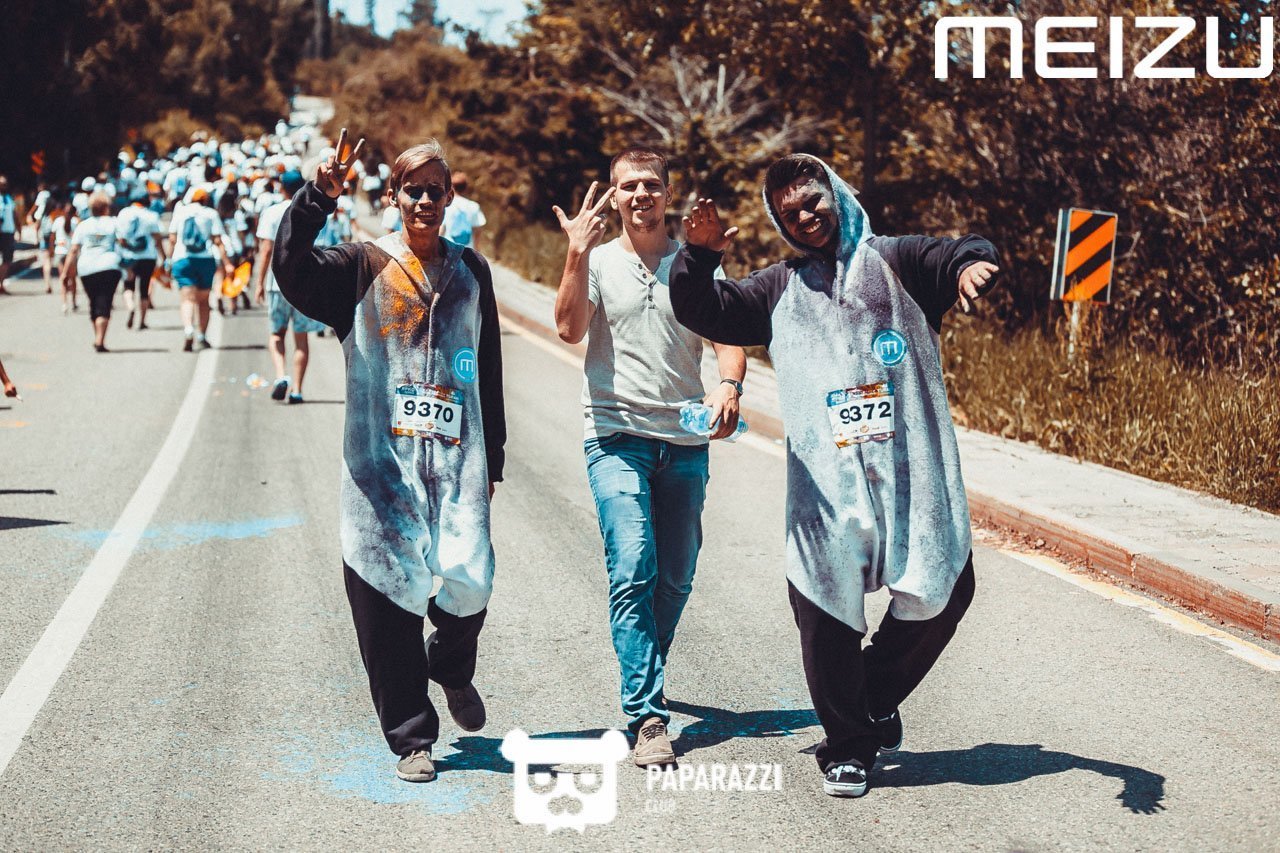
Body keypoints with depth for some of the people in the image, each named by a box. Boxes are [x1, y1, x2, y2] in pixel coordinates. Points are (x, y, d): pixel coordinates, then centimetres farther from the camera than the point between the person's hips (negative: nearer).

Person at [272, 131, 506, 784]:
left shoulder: (470, 273, 13)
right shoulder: (362, 267, 4)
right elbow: (290, 268, -15)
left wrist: (492, 459, 15)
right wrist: (319, 197, -26)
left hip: (457, 459, 2)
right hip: (381, 461, -2)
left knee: (468, 582, -9)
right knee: (389, 592, -2)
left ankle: (452, 669, 27)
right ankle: (411, 738, 10)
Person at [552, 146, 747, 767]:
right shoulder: (598, 261, 4)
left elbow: (729, 336, 2)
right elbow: (570, 329, -10)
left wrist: (729, 387, -18)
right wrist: (576, 255, -18)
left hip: (685, 441, 3)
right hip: (616, 436, -3)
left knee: (676, 577, 8)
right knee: (632, 570, -15)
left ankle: (645, 681, 31)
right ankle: (647, 716, -16)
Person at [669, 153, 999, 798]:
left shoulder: (898, 262, 11)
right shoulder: (779, 290, 17)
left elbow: (964, 255, -4)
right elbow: (704, 312, 10)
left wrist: (973, 262, -29)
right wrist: (699, 258, -11)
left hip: (912, 469, 0)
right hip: (824, 477, 0)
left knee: (943, 590, 0)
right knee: (826, 605, -5)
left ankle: (877, 699, 25)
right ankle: (847, 744, 12)